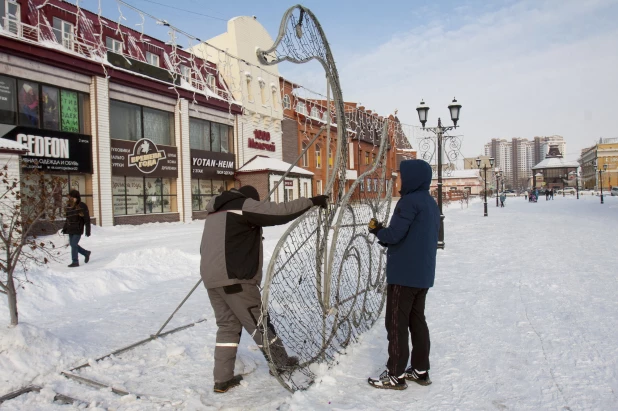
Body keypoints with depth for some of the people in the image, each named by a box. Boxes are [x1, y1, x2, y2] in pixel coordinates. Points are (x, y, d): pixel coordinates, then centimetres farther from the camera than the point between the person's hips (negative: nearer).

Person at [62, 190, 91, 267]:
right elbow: (67, 218, 18)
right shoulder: (69, 206, 7)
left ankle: (75, 262, 2)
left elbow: (87, 219, -10)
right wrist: (65, 228, 15)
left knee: (74, 244, -8)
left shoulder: (82, 206, -11)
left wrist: (88, 230, -12)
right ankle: (86, 253, 30)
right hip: (70, 230, 7)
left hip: (78, 230, -7)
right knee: (72, 244, 12)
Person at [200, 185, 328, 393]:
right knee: (258, 322, 4)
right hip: (234, 278, -8)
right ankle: (282, 363, 19)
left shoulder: (215, 212, 23)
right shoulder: (244, 205, -4)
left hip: (211, 278, 9)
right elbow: (280, 211, -12)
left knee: (228, 325, 14)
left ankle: (222, 379, 14)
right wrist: (312, 201, -6)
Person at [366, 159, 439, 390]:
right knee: (417, 321, 16)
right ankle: (420, 370, 24)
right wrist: (384, 233, 13)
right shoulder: (431, 203, 13)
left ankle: (395, 375, 8)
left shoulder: (409, 201, -16)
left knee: (396, 323, 0)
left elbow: (394, 234, -21)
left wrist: (377, 231, 0)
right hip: (424, 274, 9)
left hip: (404, 274, -9)